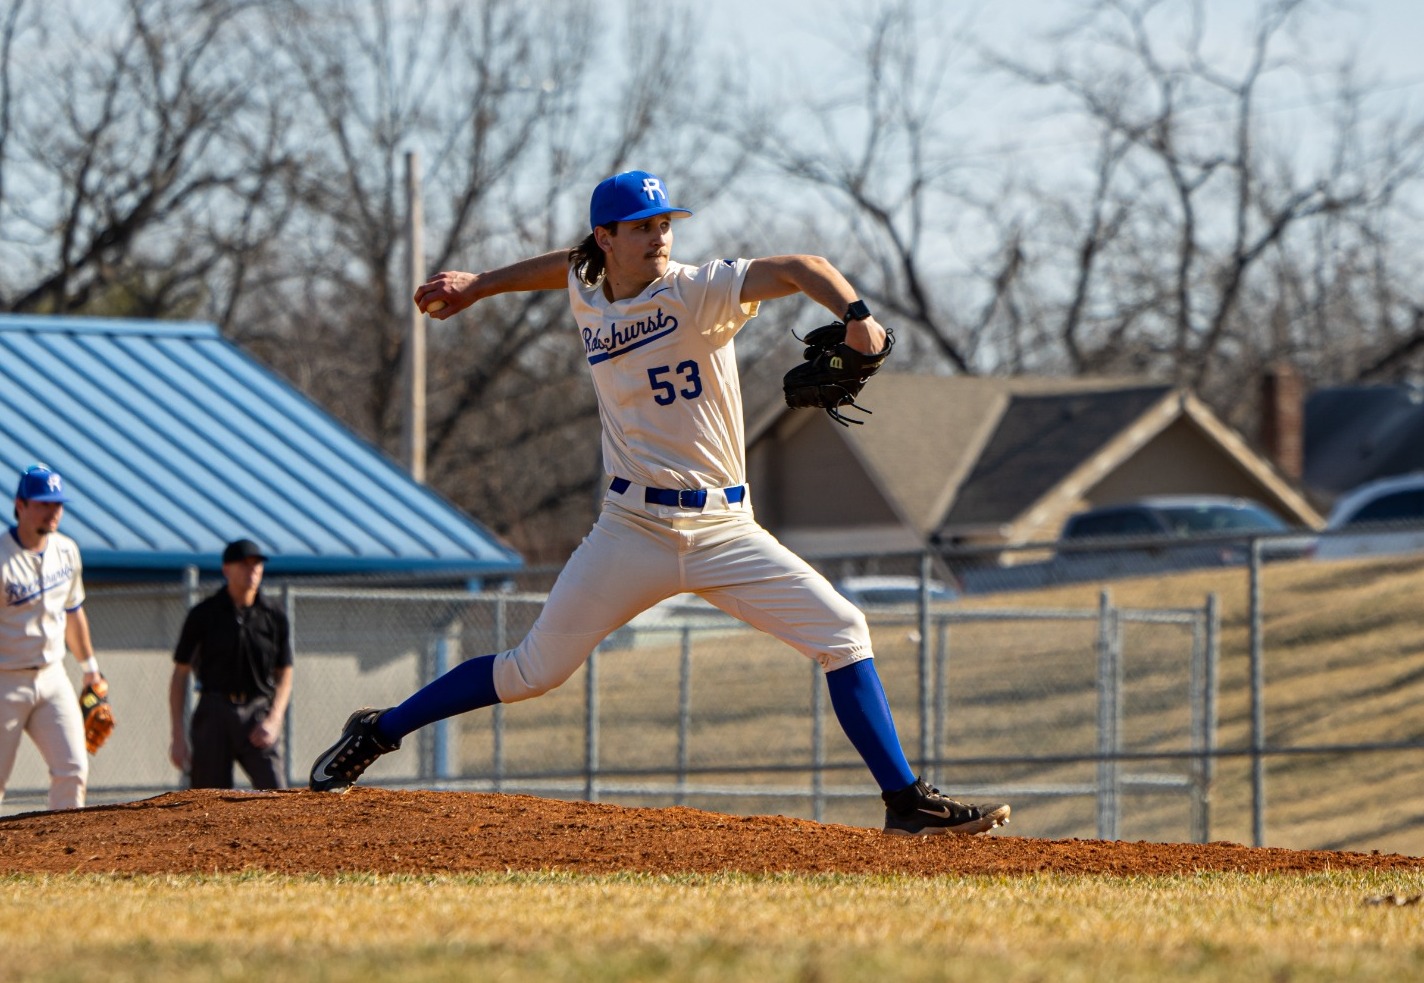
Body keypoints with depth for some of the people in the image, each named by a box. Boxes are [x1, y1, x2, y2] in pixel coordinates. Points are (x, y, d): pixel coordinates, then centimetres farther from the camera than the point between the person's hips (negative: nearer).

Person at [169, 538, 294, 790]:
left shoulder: (274, 616, 4)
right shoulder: (203, 615, 0)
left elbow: (284, 675, 10)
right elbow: (180, 675, 3)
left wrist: (273, 720, -7)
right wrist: (177, 736, -3)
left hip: (259, 713, 1)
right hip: (214, 714, -1)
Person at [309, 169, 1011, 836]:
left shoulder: (698, 293, -9)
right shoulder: (586, 298, 5)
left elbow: (797, 270, -24)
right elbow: (568, 263, 30)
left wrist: (855, 314, -42)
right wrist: (477, 286, 35)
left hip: (724, 532, -1)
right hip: (632, 530, 1)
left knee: (841, 632, -14)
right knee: (534, 670, 3)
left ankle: (906, 801, -9)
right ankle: (378, 734, 21)